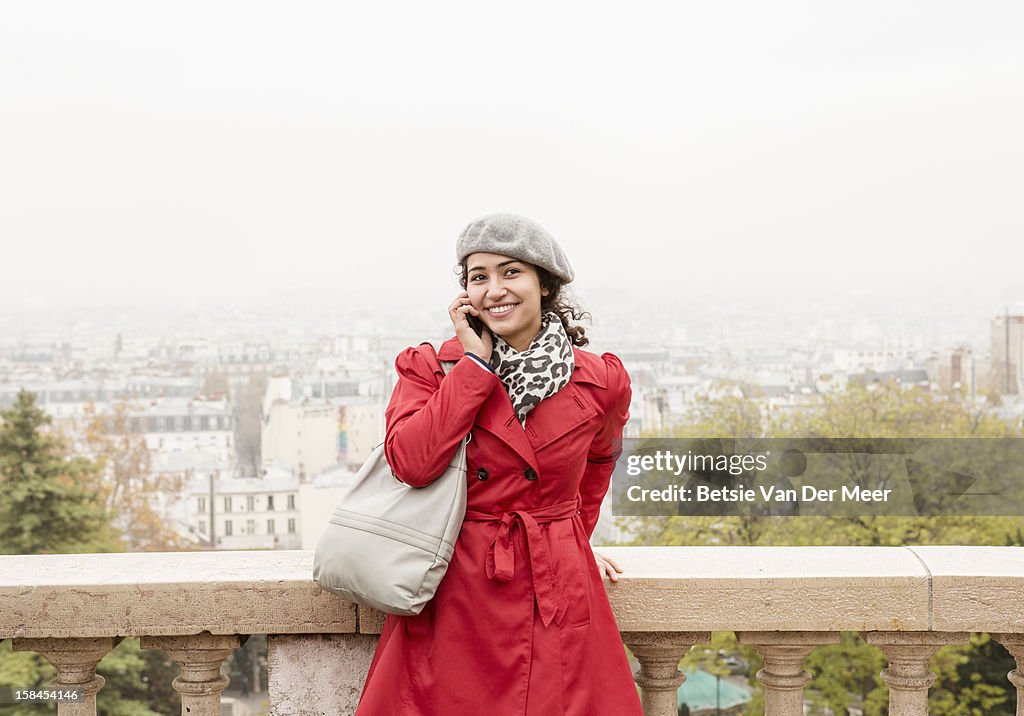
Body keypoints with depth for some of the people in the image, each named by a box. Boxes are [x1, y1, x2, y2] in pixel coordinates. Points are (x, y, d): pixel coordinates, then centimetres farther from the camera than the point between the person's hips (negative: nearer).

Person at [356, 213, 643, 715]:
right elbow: (410, 462, -18)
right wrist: (477, 363, -14)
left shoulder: (601, 383, 1)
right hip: (451, 603, -1)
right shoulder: (429, 369, -2)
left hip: (557, 603, 1)